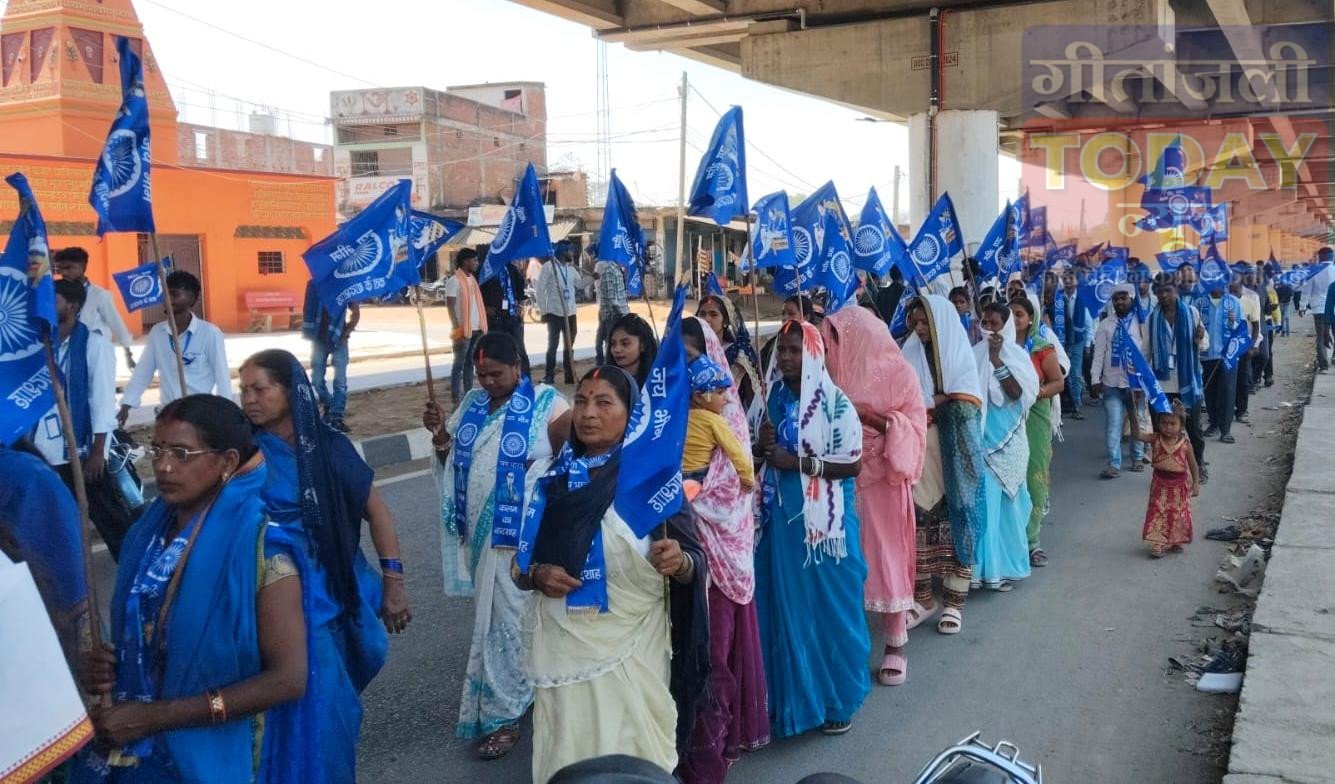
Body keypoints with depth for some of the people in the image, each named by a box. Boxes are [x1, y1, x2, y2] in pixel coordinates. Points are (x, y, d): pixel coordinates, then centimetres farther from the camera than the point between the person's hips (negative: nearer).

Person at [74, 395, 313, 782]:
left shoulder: (262, 548, -19)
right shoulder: (149, 533, -1)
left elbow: (288, 678, -21)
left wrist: (155, 716, -20)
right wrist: (100, 668, -8)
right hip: (136, 746, 5)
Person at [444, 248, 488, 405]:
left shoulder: (472, 279, 15)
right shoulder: (454, 281, -10)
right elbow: (450, 306, -14)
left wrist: (481, 325, 9)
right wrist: (457, 329, -19)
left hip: (476, 329, 8)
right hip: (463, 330, -8)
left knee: (470, 363, 12)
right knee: (459, 364, -2)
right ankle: (456, 398, 2)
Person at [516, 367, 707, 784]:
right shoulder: (546, 475, 2)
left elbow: (696, 563, -6)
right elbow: (518, 561, 7)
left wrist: (677, 561, -28)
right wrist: (537, 574, -13)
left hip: (634, 647, -1)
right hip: (563, 646, 2)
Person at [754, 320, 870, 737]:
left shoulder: (836, 403, -8)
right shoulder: (772, 399, 7)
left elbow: (852, 464, -12)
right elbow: (759, 451, 17)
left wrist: (799, 462, -19)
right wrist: (762, 447, -7)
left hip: (825, 519, -4)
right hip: (781, 516, 5)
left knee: (830, 606, 5)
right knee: (785, 606, 9)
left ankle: (837, 698, 21)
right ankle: (794, 695, 24)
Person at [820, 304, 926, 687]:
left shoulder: (899, 374, -6)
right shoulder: (835, 373, 5)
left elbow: (914, 429, -8)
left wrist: (872, 416, -18)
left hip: (884, 480, -3)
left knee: (888, 557, 1)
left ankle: (895, 644, 13)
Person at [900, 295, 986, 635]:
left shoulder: (961, 358, 0)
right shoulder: (910, 357, 9)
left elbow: (966, 412, -9)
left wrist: (924, 404, -11)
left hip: (951, 454, -3)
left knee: (954, 520, 1)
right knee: (918, 522, 2)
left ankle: (954, 601, 9)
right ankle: (923, 597, 13)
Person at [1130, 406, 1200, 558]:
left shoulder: (1185, 443, -9)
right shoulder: (1155, 439, -8)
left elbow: (1193, 465, 0)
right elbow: (1136, 435, -21)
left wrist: (1196, 484, -2)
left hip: (1179, 484, 0)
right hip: (1160, 483, 0)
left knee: (1179, 514, 12)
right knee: (1158, 513, -1)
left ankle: (1177, 542, 30)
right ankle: (1157, 544, 5)